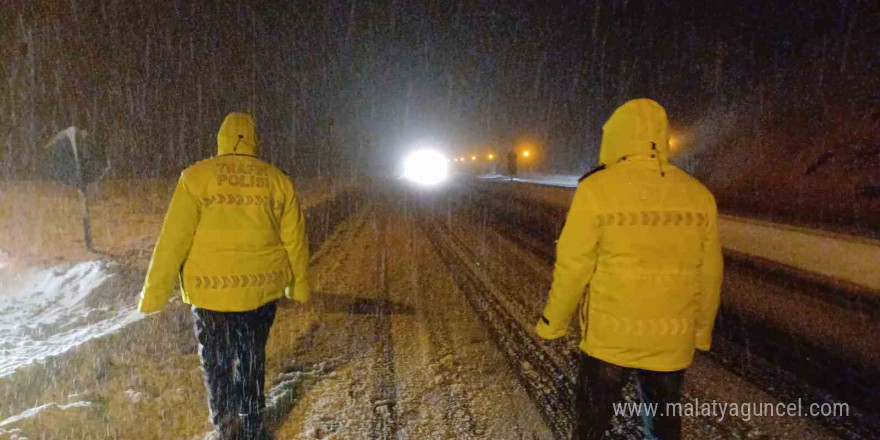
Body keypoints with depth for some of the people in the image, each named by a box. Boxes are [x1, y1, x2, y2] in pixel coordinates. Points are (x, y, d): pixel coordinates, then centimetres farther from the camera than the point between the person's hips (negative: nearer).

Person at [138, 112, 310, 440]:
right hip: (262, 289, 3)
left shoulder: (197, 176, -7)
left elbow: (173, 239, -9)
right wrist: (299, 287, 17)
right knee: (252, 360, 20)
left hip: (213, 290, -3)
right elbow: (295, 241, 4)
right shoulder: (278, 181, 0)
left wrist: (154, 294, -2)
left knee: (218, 365, 13)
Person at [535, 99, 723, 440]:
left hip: (609, 337, -3)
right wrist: (701, 332, 17)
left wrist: (553, 324, 1)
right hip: (671, 341, 3)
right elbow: (708, 276, 3)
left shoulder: (596, 190, -15)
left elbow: (573, 268, -13)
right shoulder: (699, 196, -4)